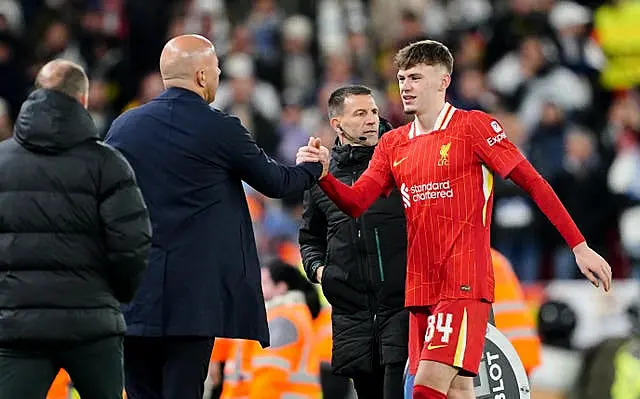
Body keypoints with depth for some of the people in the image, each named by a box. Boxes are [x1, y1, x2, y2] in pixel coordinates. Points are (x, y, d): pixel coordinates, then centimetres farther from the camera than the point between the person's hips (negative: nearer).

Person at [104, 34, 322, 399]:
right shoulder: (221, 130, -6)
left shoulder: (123, 126, 6)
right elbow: (274, 183, 7)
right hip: (193, 297, -4)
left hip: (132, 296, 4)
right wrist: (312, 167, 28)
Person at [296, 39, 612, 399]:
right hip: (420, 286, 6)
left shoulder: (474, 126, -4)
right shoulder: (393, 144, 13)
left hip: (465, 284, -6)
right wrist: (323, 173, -12)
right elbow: (355, 203, 8)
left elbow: (532, 182, -4)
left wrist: (579, 246, -6)